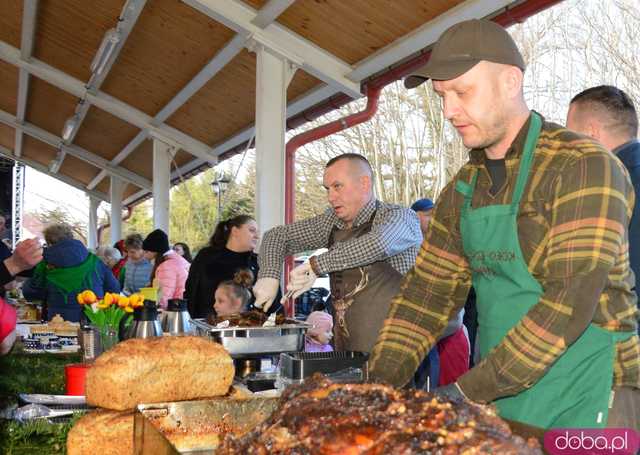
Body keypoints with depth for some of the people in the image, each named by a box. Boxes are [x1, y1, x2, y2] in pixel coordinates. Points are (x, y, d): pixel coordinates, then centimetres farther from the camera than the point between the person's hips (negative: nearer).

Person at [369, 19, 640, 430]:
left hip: (585, 400, -6)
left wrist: (473, 388, -23)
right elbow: (428, 292, 7)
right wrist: (382, 381, -5)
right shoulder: (462, 191, 8)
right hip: (501, 401, 7)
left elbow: (572, 302, -23)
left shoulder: (583, 167, -15)